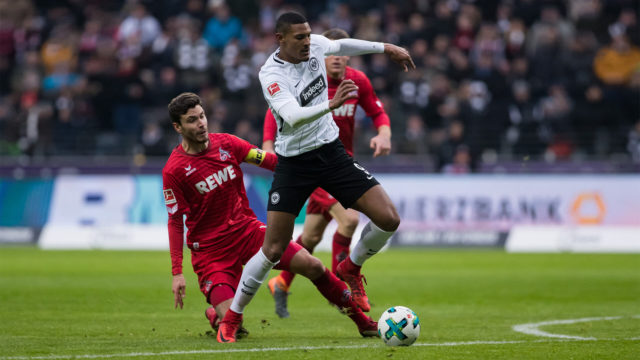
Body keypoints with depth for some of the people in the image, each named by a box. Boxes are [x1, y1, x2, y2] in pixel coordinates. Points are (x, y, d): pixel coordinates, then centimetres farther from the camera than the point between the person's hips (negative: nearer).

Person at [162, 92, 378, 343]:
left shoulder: (225, 143, -1)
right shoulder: (174, 171, -13)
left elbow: (267, 160, 8)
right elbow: (175, 221, -9)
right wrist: (177, 272, -13)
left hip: (248, 229, 4)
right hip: (210, 248, -4)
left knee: (312, 266, -8)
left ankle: (361, 319, 10)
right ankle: (216, 315, 22)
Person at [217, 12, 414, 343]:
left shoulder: (316, 45, -4)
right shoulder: (271, 74, -22)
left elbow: (341, 45, 21)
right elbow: (292, 116, -38)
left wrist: (386, 48, 27)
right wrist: (331, 104, -52)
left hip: (330, 151, 5)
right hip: (294, 163, -5)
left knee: (388, 219, -8)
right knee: (273, 250, -8)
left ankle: (350, 268, 20)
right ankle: (231, 317, 12)